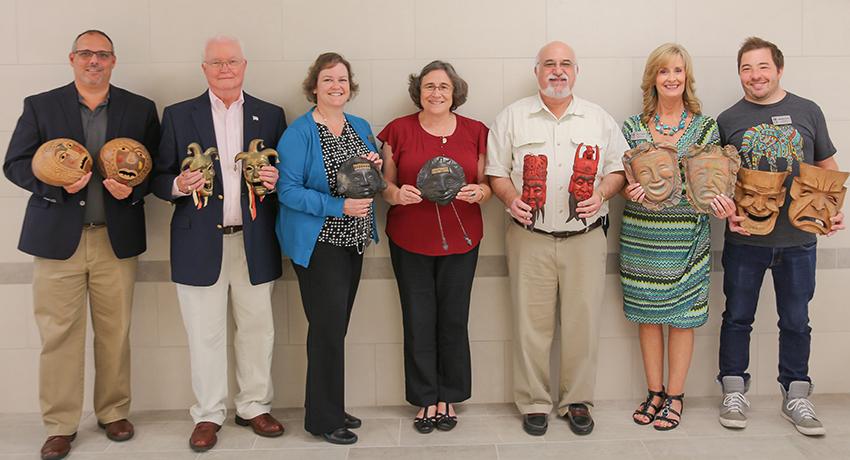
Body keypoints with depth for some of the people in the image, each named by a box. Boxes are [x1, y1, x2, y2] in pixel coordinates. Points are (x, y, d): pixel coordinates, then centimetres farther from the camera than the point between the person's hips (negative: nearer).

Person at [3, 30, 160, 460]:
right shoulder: (39, 106, 8)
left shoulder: (140, 109, 9)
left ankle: (114, 413, 23)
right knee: (58, 333, 1)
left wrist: (133, 188, -11)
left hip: (117, 240, 1)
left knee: (115, 333, 7)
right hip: (58, 238, 0)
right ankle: (60, 425, 14)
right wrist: (57, 183, -12)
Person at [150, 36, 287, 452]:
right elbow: (159, 179, 4)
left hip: (253, 242, 1)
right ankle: (208, 414, 20)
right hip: (200, 243, -1)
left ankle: (254, 406, 25)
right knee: (205, 335, 6)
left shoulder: (270, 116, 8)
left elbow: (283, 173, 11)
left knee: (257, 328, 9)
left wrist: (275, 180, -11)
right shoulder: (178, 116, 5)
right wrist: (179, 185, -16)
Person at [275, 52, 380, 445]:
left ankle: (331, 408, 26)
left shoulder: (361, 127, 11)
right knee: (328, 327, -5)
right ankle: (324, 418, 9)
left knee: (337, 326, 13)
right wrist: (339, 206, -23)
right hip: (317, 243, -7)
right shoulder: (299, 133, -10)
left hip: (353, 240, 7)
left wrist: (375, 166, -3)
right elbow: (288, 191, -15)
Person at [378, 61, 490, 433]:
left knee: (454, 321, 4)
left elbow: (487, 185, 10)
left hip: (460, 240, 1)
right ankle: (425, 400, 19)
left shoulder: (475, 132, 5)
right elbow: (386, 184, 6)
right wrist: (397, 193, -16)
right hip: (410, 241, 0)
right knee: (418, 322, 3)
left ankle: (449, 398, 22)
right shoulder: (399, 130, 2)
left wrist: (478, 191, -13)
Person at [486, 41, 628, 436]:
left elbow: (618, 169, 12)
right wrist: (511, 198, -13)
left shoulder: (600, 119, 10)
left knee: (582, 322, 5)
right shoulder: (512, 117, 6)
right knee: (531, 325, 2)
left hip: (585, 238, 1)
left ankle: (577, 400, 20)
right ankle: (533, 403, 16)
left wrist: (603, 193, -8)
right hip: (530, 238, -1)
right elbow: (496, 171, 6)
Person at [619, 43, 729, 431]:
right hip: (640, 234, 1)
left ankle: (675, 396, 19)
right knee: (647, 312, 8)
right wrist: (629, 190, -16)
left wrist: (719, 201, -15)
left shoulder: (705, 127, 4)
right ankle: (654, 392, 23)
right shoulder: (633, 127, 5)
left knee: (682, 314, 4)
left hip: (686, 235, -1)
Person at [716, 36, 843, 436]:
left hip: (798, 239, 1)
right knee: (737, 317, 8)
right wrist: (727, 212, -13)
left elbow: (828, 167, 10)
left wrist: (834, 208, -4)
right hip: (744, 238, -1)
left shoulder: (808, 112, 5)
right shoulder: (728, 120, 2)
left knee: (796, 320, 11)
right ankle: (734, 392, 23)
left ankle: (796, 396, 25)